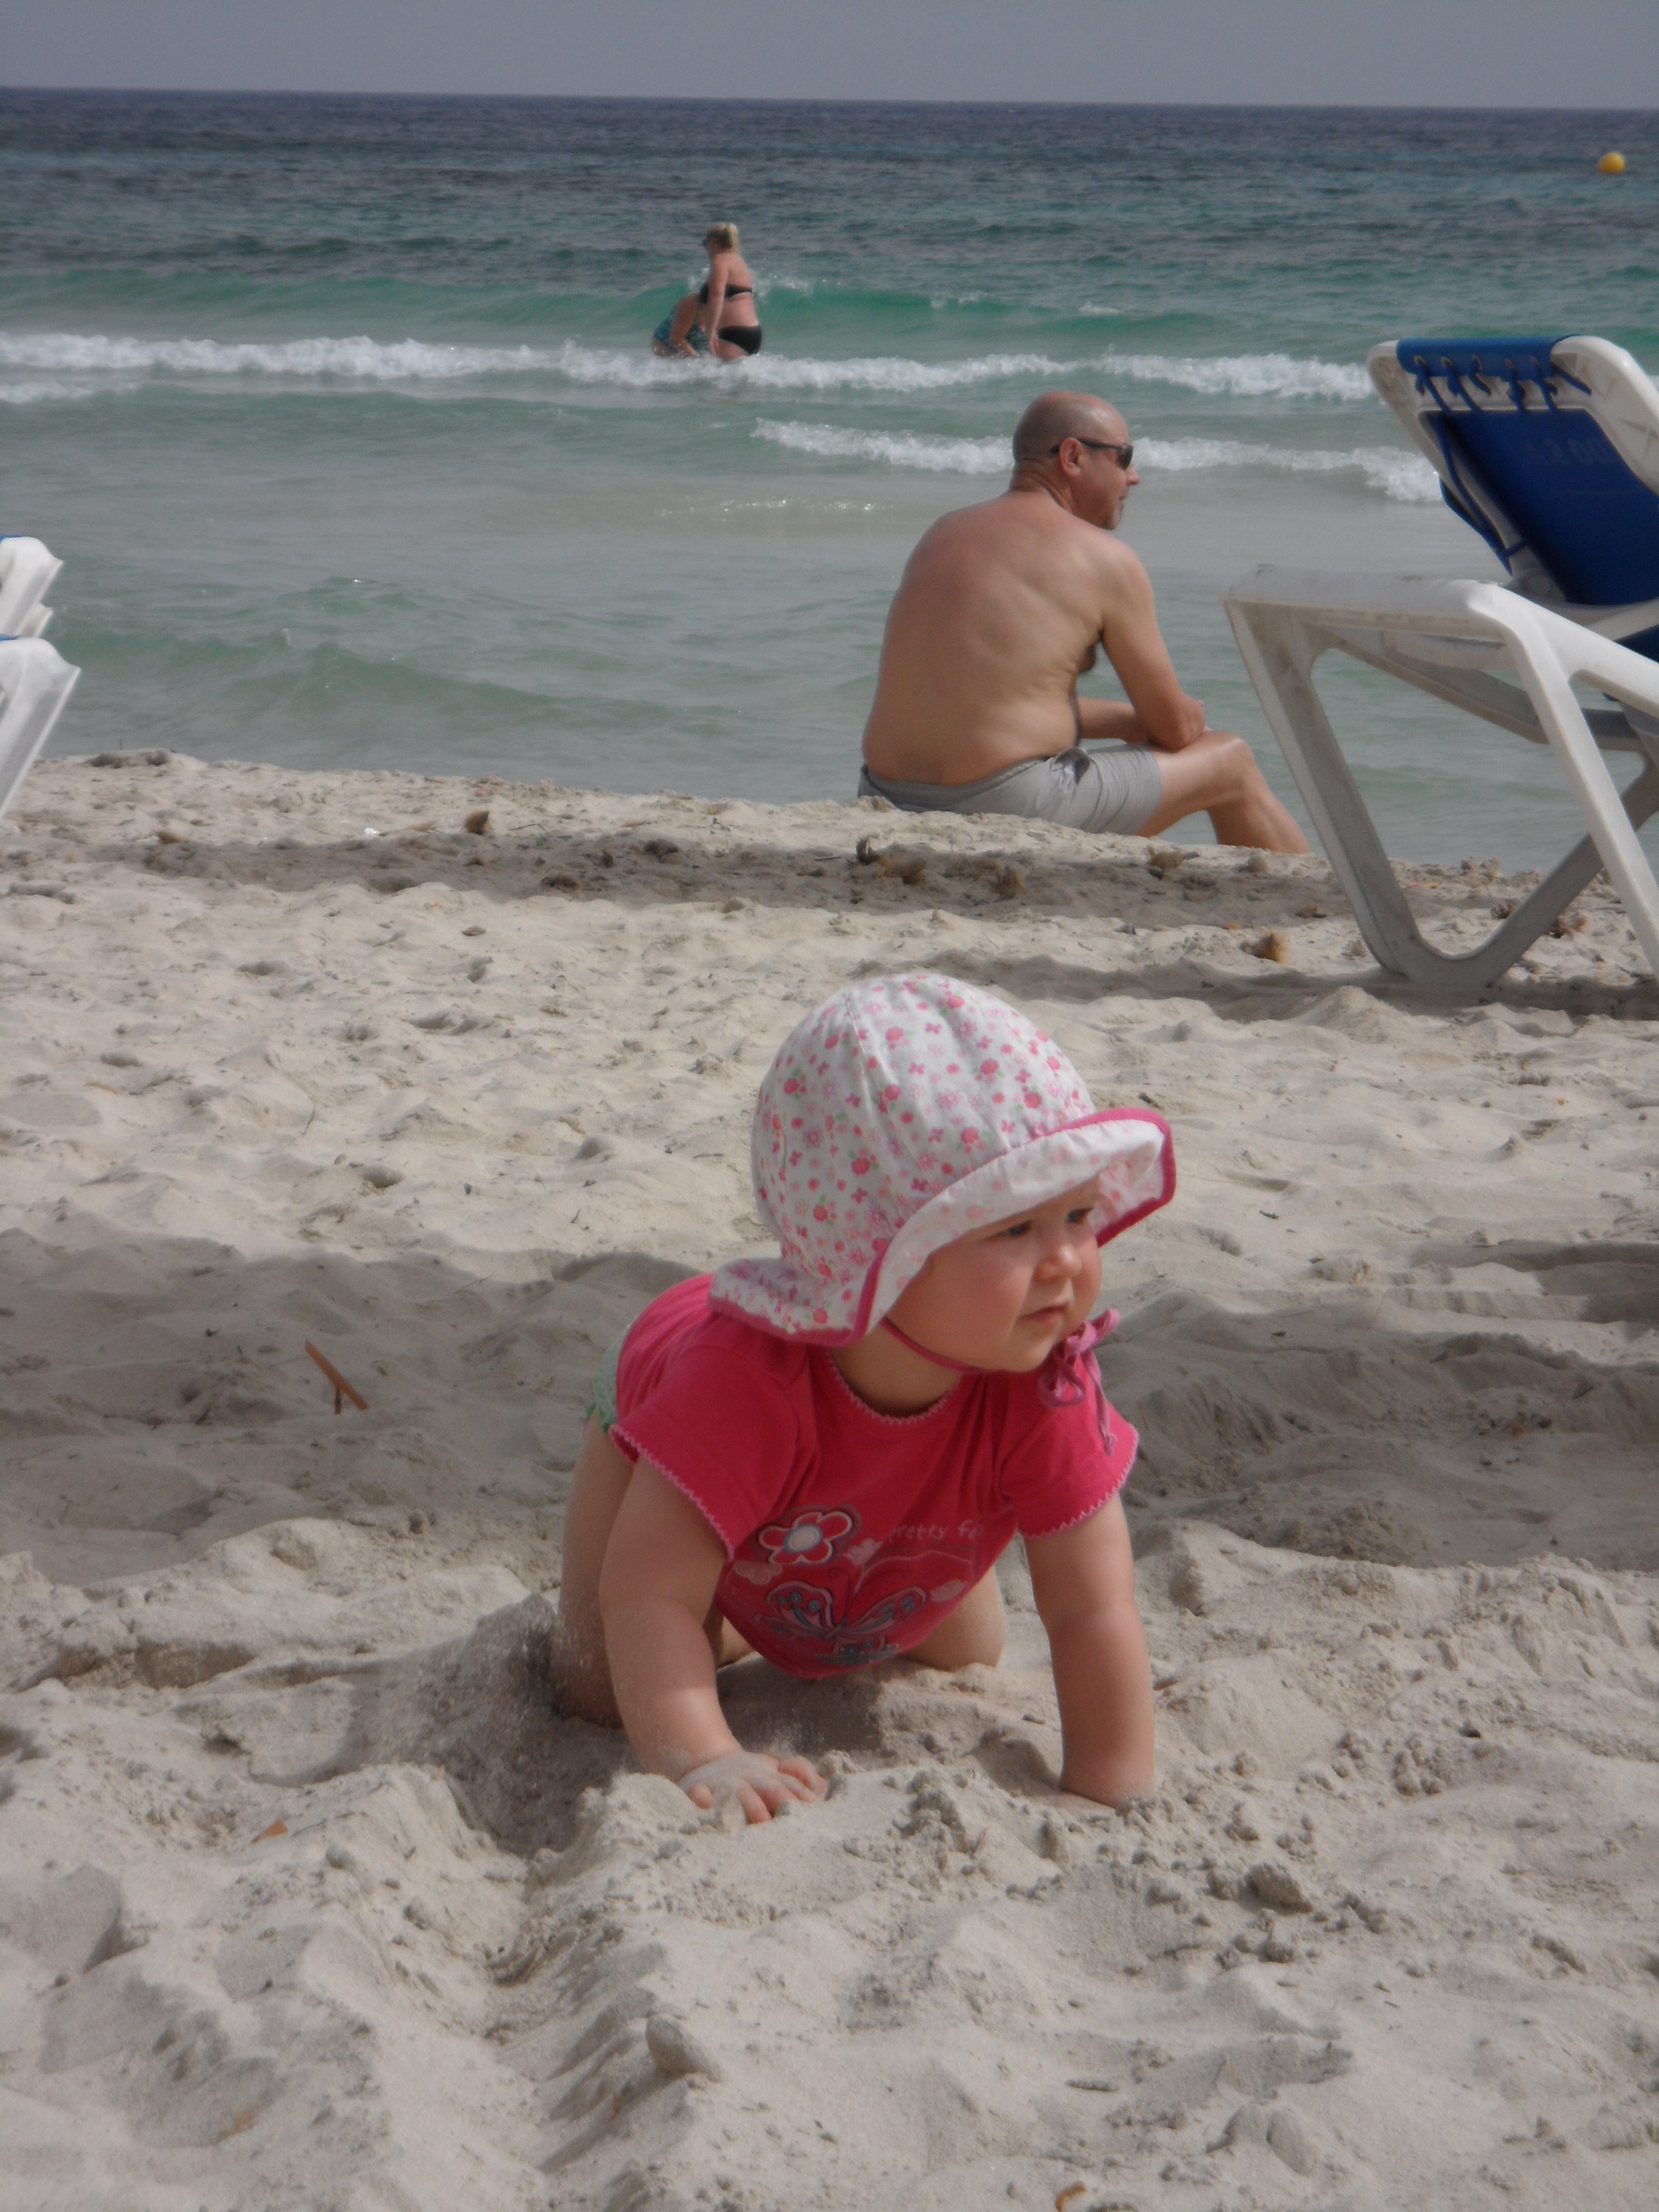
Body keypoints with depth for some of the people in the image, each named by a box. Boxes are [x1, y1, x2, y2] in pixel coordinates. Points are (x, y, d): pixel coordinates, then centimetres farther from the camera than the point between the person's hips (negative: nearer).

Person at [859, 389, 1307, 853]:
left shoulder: (947, 533, 15)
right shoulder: (1103, 557, -5)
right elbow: (1175, 728, 1)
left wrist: (1126, 718, 29)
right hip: (1014, 811, -8)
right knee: (1230, 763, 11)